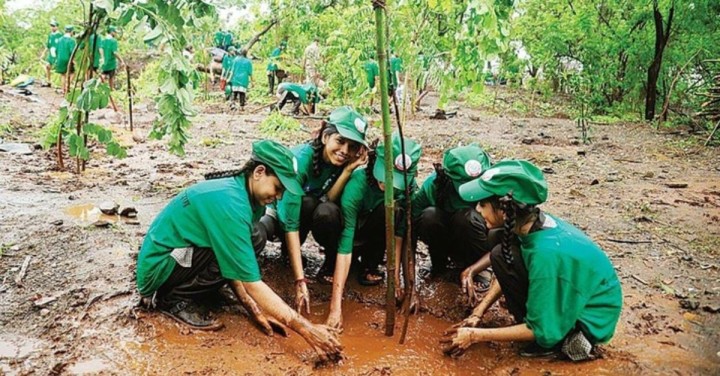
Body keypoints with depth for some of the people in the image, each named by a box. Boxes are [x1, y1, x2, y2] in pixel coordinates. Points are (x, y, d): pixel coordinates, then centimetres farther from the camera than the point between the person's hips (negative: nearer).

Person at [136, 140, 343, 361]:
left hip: (177, 254, 9)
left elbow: (233, 269, 4)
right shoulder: (229, 203, -28)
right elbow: (252, 284, -29)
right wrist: (307, 330, -28)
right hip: (157, 270, -9)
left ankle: (178, 291, 4)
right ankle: (171, 298, -7)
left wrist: (255, 310, -4)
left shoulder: (237, 190, -1)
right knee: (231, 253, -23)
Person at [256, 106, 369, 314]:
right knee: (307, 203, -35)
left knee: (327, 211, -33)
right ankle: (288, 251, -7)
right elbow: (290, 221, -39)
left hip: (318, 218, 3)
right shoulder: (300, 159, -32)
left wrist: (348, 170, -36)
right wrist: (300, 281, -45)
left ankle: (333, 262, -5)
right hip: (281, 213, -2)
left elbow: (329, 201, -25)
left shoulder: (348, 162, -16)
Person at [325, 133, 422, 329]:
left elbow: (400, 234, -22)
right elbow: (345, 246, -42)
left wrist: (395, 276, -32)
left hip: (376, 235, 3)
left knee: (389, 210, -30)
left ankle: (370, 266, -7)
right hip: (351, 233, -3)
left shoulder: (409, 186, -24)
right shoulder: (357, 184, -37)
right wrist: (336, 307, -46)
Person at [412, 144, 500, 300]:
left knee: (467, 216, -34)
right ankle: (438, 265, -4)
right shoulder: (433, 185, -29)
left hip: (473, 240, -1)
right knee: (429, 216, -32)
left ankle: (476, 268, -7)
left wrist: (471, 271, -36)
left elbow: (502, 242, -23)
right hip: (443, 239, 1)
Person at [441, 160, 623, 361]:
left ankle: (565, 338, -4)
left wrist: (475, 335, -18)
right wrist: (477, 314, -1)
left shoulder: (546, 252, -35)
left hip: (591, 320, -7)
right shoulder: (534, 222, -13)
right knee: (502, 257, -4)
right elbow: (506, 273, 6)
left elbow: (542, 331, -24)